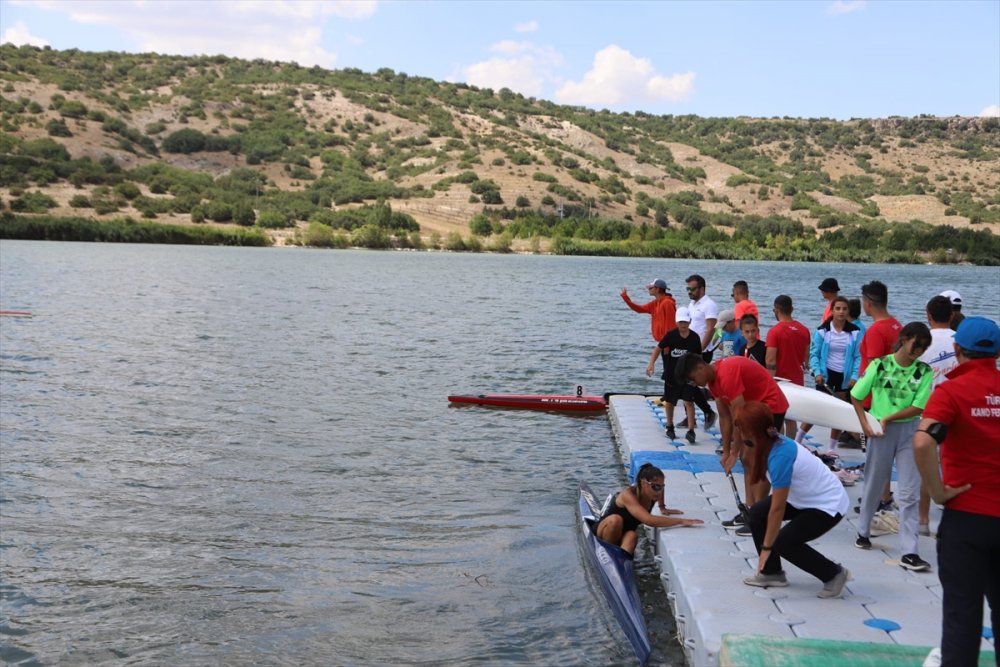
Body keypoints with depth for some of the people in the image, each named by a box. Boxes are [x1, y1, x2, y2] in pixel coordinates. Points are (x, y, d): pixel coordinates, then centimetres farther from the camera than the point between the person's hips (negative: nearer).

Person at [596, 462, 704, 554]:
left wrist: (662, 507, 10)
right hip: (605, 530, -5)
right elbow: (649, 520, -47)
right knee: (616, 519, -37)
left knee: (632, 536, -30)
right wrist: (681, 521, -46)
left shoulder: (653, 494, -12)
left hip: (624, 535, 5)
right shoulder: (628, 495, -33)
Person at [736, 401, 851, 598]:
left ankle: (835, 574, 6)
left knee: (783, 542, -15)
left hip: (829, 505, -9)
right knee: (757, 513, 0)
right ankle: (772, 572, 13)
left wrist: (766, 547, -19)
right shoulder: (774, 441, -9)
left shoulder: (780, 457, -32)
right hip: (807, 497, 9)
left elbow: (777, 509, -26)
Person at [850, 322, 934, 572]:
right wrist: (865, 425, -6)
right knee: (873, 484, 13)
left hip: (909, 431, 1)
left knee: (909, 493, -1)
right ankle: (864, 532, 34)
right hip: (880, 431, -1)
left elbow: (918, 407, -10)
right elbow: (856, 396, 0)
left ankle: (909, 552, 0)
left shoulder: (924, 371, -4)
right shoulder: (880, 364, -7)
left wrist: (887, 418, -14)